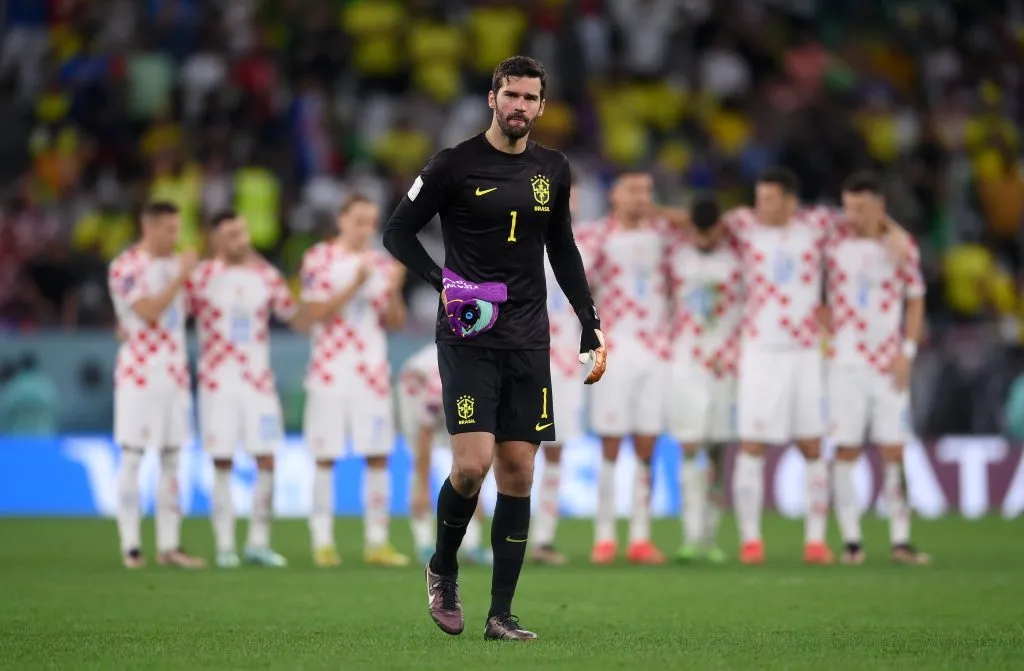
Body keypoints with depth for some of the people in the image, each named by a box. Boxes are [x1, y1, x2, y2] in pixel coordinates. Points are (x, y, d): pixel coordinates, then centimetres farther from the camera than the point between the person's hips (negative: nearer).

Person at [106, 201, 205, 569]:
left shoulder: (175, 263, 12)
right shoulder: (125, 267, -8)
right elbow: (148, 312, -19)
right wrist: (180, 276, -20)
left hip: (174, 373, 7)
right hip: (139, 374, -6)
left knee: (171, 459, 5)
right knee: (132, 458, -3)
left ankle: (169, 545, 8)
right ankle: (130, 545, -1)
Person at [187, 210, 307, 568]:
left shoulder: (266, 275, 6)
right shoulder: (202, 277, -4)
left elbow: (296, 317, 11)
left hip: (258, 380, 3)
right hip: (218, 382, -3)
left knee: (266, 461, -1)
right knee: (222, 464, -2)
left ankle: (258, 543, 8)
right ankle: (225, 545, 4)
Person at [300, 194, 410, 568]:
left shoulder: (381, 264, 9)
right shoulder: (319, 259, -2)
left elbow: (395, 322, 8)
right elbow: (316, 312, -11)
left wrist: (394, 289, -9)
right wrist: (354, 285, -19)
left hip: (372, 372, 4)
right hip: (330, 371, -4)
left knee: (378, 456, 0)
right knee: (325, 457, -1)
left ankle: (376, 541, 6)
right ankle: (322, 541, 5)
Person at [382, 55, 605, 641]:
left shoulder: (553, 171, 10)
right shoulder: (455, 165, -4)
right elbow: (397, 231, 0)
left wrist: (591, 325, 15)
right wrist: (443, 281, -15)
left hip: (529, 341, 4)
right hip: (468, 336, -4)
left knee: (518, 473, 2)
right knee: (472, 464, -15)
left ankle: (502, 614, 6)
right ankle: (443, 569, 13)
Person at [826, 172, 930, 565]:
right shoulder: (834, 242, 0)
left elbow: (915, 301, 10)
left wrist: (907, 353, 0)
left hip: (889, 365, 1)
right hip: (846, 362, -1)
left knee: (894, 451, 0)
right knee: (846, 451, -4)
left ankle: (900, 540, 3)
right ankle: (851, 540, 0)